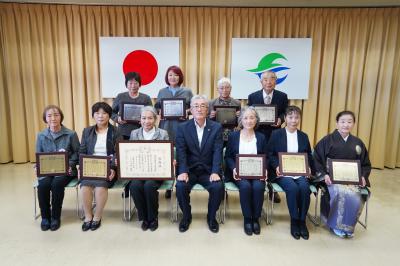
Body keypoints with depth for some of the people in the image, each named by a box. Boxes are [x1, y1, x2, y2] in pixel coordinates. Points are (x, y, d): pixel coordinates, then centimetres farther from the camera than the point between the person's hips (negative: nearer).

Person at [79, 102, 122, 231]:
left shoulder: (115, 132, 3)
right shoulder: (87, 131, 14)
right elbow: (82, 152, 9)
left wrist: (113, 168, -20)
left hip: (108, 167, -2)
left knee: (101, 185, -29)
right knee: (85, 185, -25)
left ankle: (97, 217, -7)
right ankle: (88, 216, -3)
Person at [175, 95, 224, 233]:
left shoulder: (217, 127, 1)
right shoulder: (182, 127, 1)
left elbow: (217, 152, -8)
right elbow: (181, 152, -7)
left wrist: (215, 172, -21)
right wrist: (183, 171, -22)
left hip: (208, 170, 0)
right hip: (189, 169, 0)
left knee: (218, 187, -25)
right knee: (181, 186, -26)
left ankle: (211, 216, 5)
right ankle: (186, 215, 4)